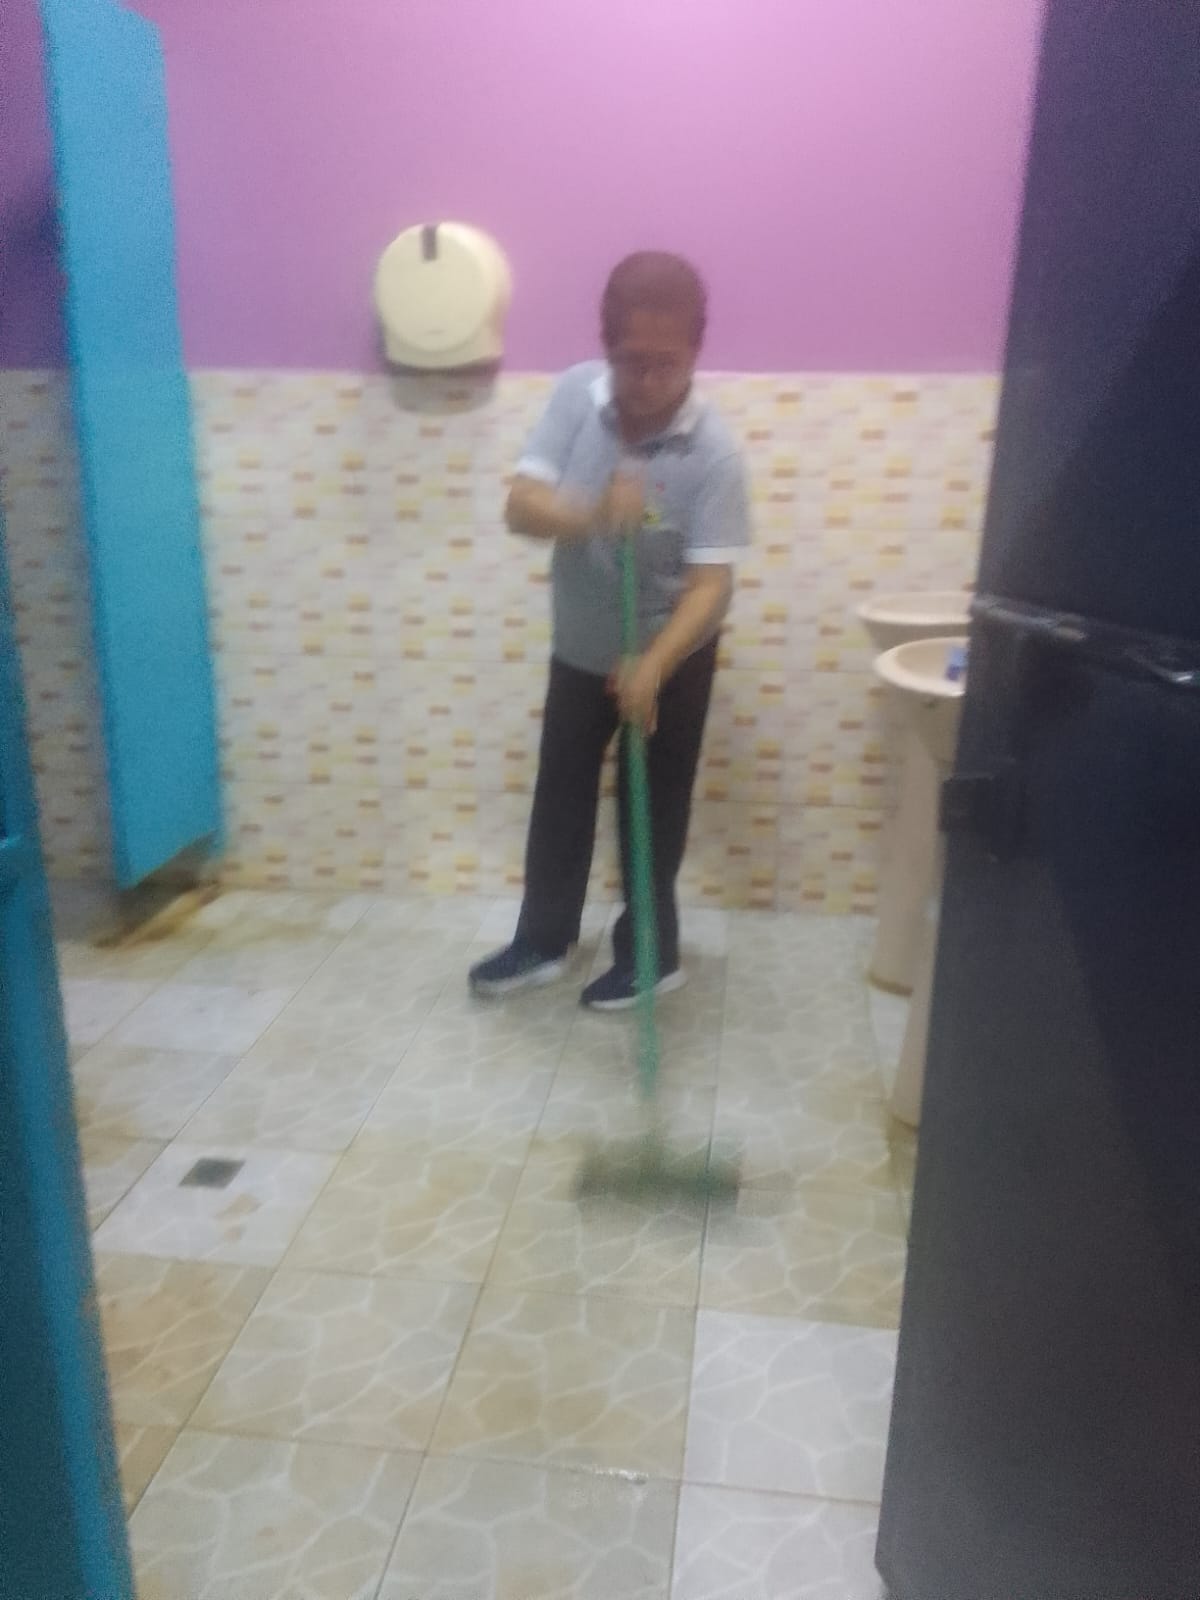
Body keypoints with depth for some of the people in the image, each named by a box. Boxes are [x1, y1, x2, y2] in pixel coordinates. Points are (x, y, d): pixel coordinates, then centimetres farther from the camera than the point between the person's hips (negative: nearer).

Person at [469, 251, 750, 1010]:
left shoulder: (714, 451, -24)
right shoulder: (576, 393, -13)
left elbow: (711, 582, -26)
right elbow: (521, 505, -20)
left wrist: (653, 666, -41)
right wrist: (593, 515, -41)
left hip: (672, 655, -4)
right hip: (579, 644, 5)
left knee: (653, 808, 7)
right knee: (561, 794, 14)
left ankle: (650, 953, 26)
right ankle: (543, 942, 31)